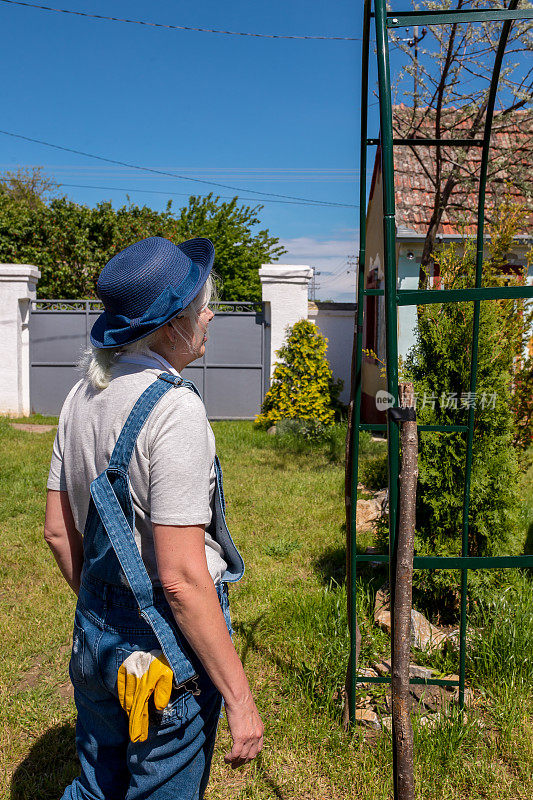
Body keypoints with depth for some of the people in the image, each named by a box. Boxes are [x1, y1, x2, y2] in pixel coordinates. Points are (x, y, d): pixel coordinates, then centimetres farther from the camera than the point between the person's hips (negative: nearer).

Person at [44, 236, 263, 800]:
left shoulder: (82, 396, 1)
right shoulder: (174, 409, -24)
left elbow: (58, 531, 8)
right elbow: (182, 578, -25)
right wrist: (240, 699, -17)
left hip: (95, 633, 8)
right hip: (167, 648, -7)